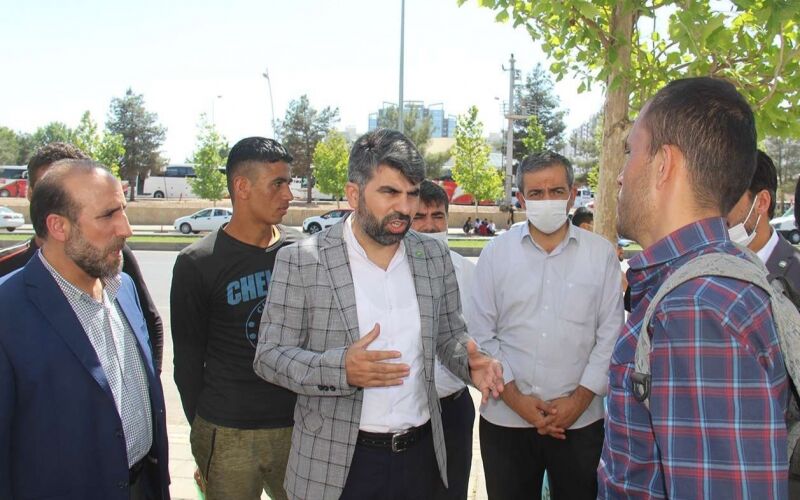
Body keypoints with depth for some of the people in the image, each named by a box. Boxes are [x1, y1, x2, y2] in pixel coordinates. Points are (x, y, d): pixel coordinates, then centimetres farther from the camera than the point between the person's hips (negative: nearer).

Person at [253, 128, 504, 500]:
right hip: (334, 461, -3)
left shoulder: (435, 257, 2)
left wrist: (472, 363, -10)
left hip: (421, 452, 4)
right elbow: (269, 356, -9)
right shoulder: (300, 261, -10)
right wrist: (341, 369, -26)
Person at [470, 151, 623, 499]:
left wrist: (579, 399, -7)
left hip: (581, 421, 0)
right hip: (506, 420, 1)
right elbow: (481, 336, 0)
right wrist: (516, 399, -7)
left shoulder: (601, 254, 0)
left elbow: (610, 336, 0)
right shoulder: (496, 253, 1)